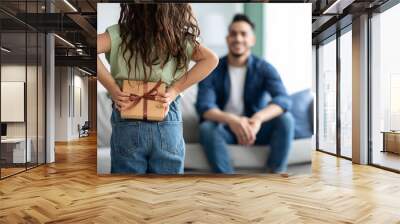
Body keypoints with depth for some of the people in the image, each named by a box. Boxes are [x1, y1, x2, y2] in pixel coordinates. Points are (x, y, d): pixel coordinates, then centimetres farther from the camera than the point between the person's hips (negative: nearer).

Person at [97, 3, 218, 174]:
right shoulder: (179, 37, 5)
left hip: (128, 126, -1)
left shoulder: (119, 33, 0)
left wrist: (112, 89, -10)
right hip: (169, 126, 1)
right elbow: (211, 59, -7)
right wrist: (174, 91, -8)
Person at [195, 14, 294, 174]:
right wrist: (231, 120, -40)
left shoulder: (264, 68, -4)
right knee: (207, 127, -32)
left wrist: (258, 118, -42)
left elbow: (283, 99, -21)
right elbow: (204, 106, -20)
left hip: (255, 129, 1)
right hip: (224, 129, 0)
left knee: (285, 119, -24)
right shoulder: (212, 70, -6)